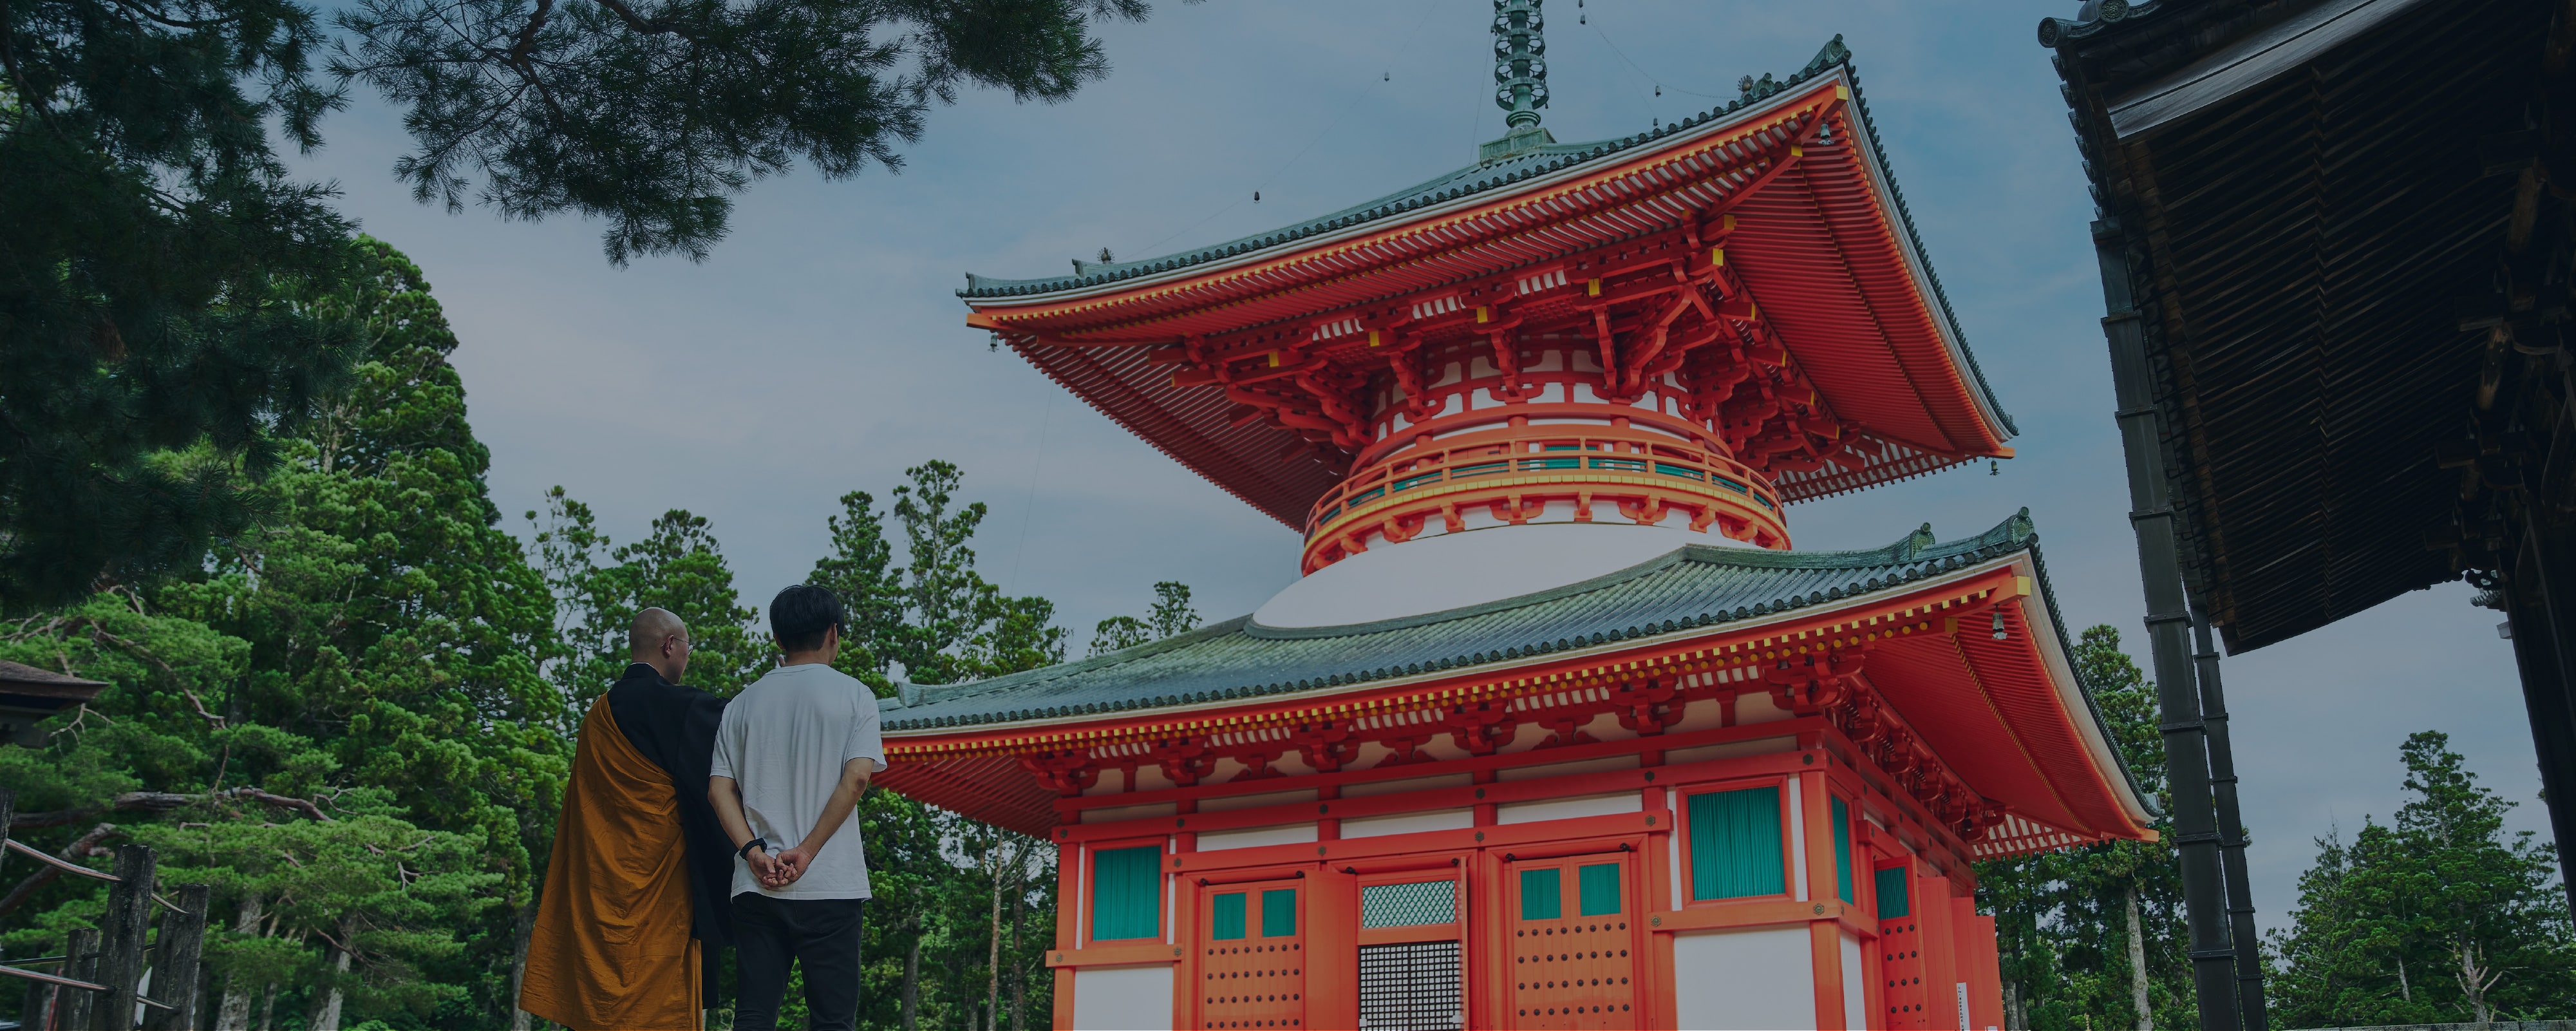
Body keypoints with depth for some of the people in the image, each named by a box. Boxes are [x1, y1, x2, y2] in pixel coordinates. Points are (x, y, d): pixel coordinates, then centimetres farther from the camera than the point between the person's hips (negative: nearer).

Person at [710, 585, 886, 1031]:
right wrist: (806, 851, -9)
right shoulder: (853, 696, 2)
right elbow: (857, 777, -10)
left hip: (755, 887, 3)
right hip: (831, 886, -3)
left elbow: (719, 788, 3)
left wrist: (754, 851, -4)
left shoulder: (744, 702, 12)